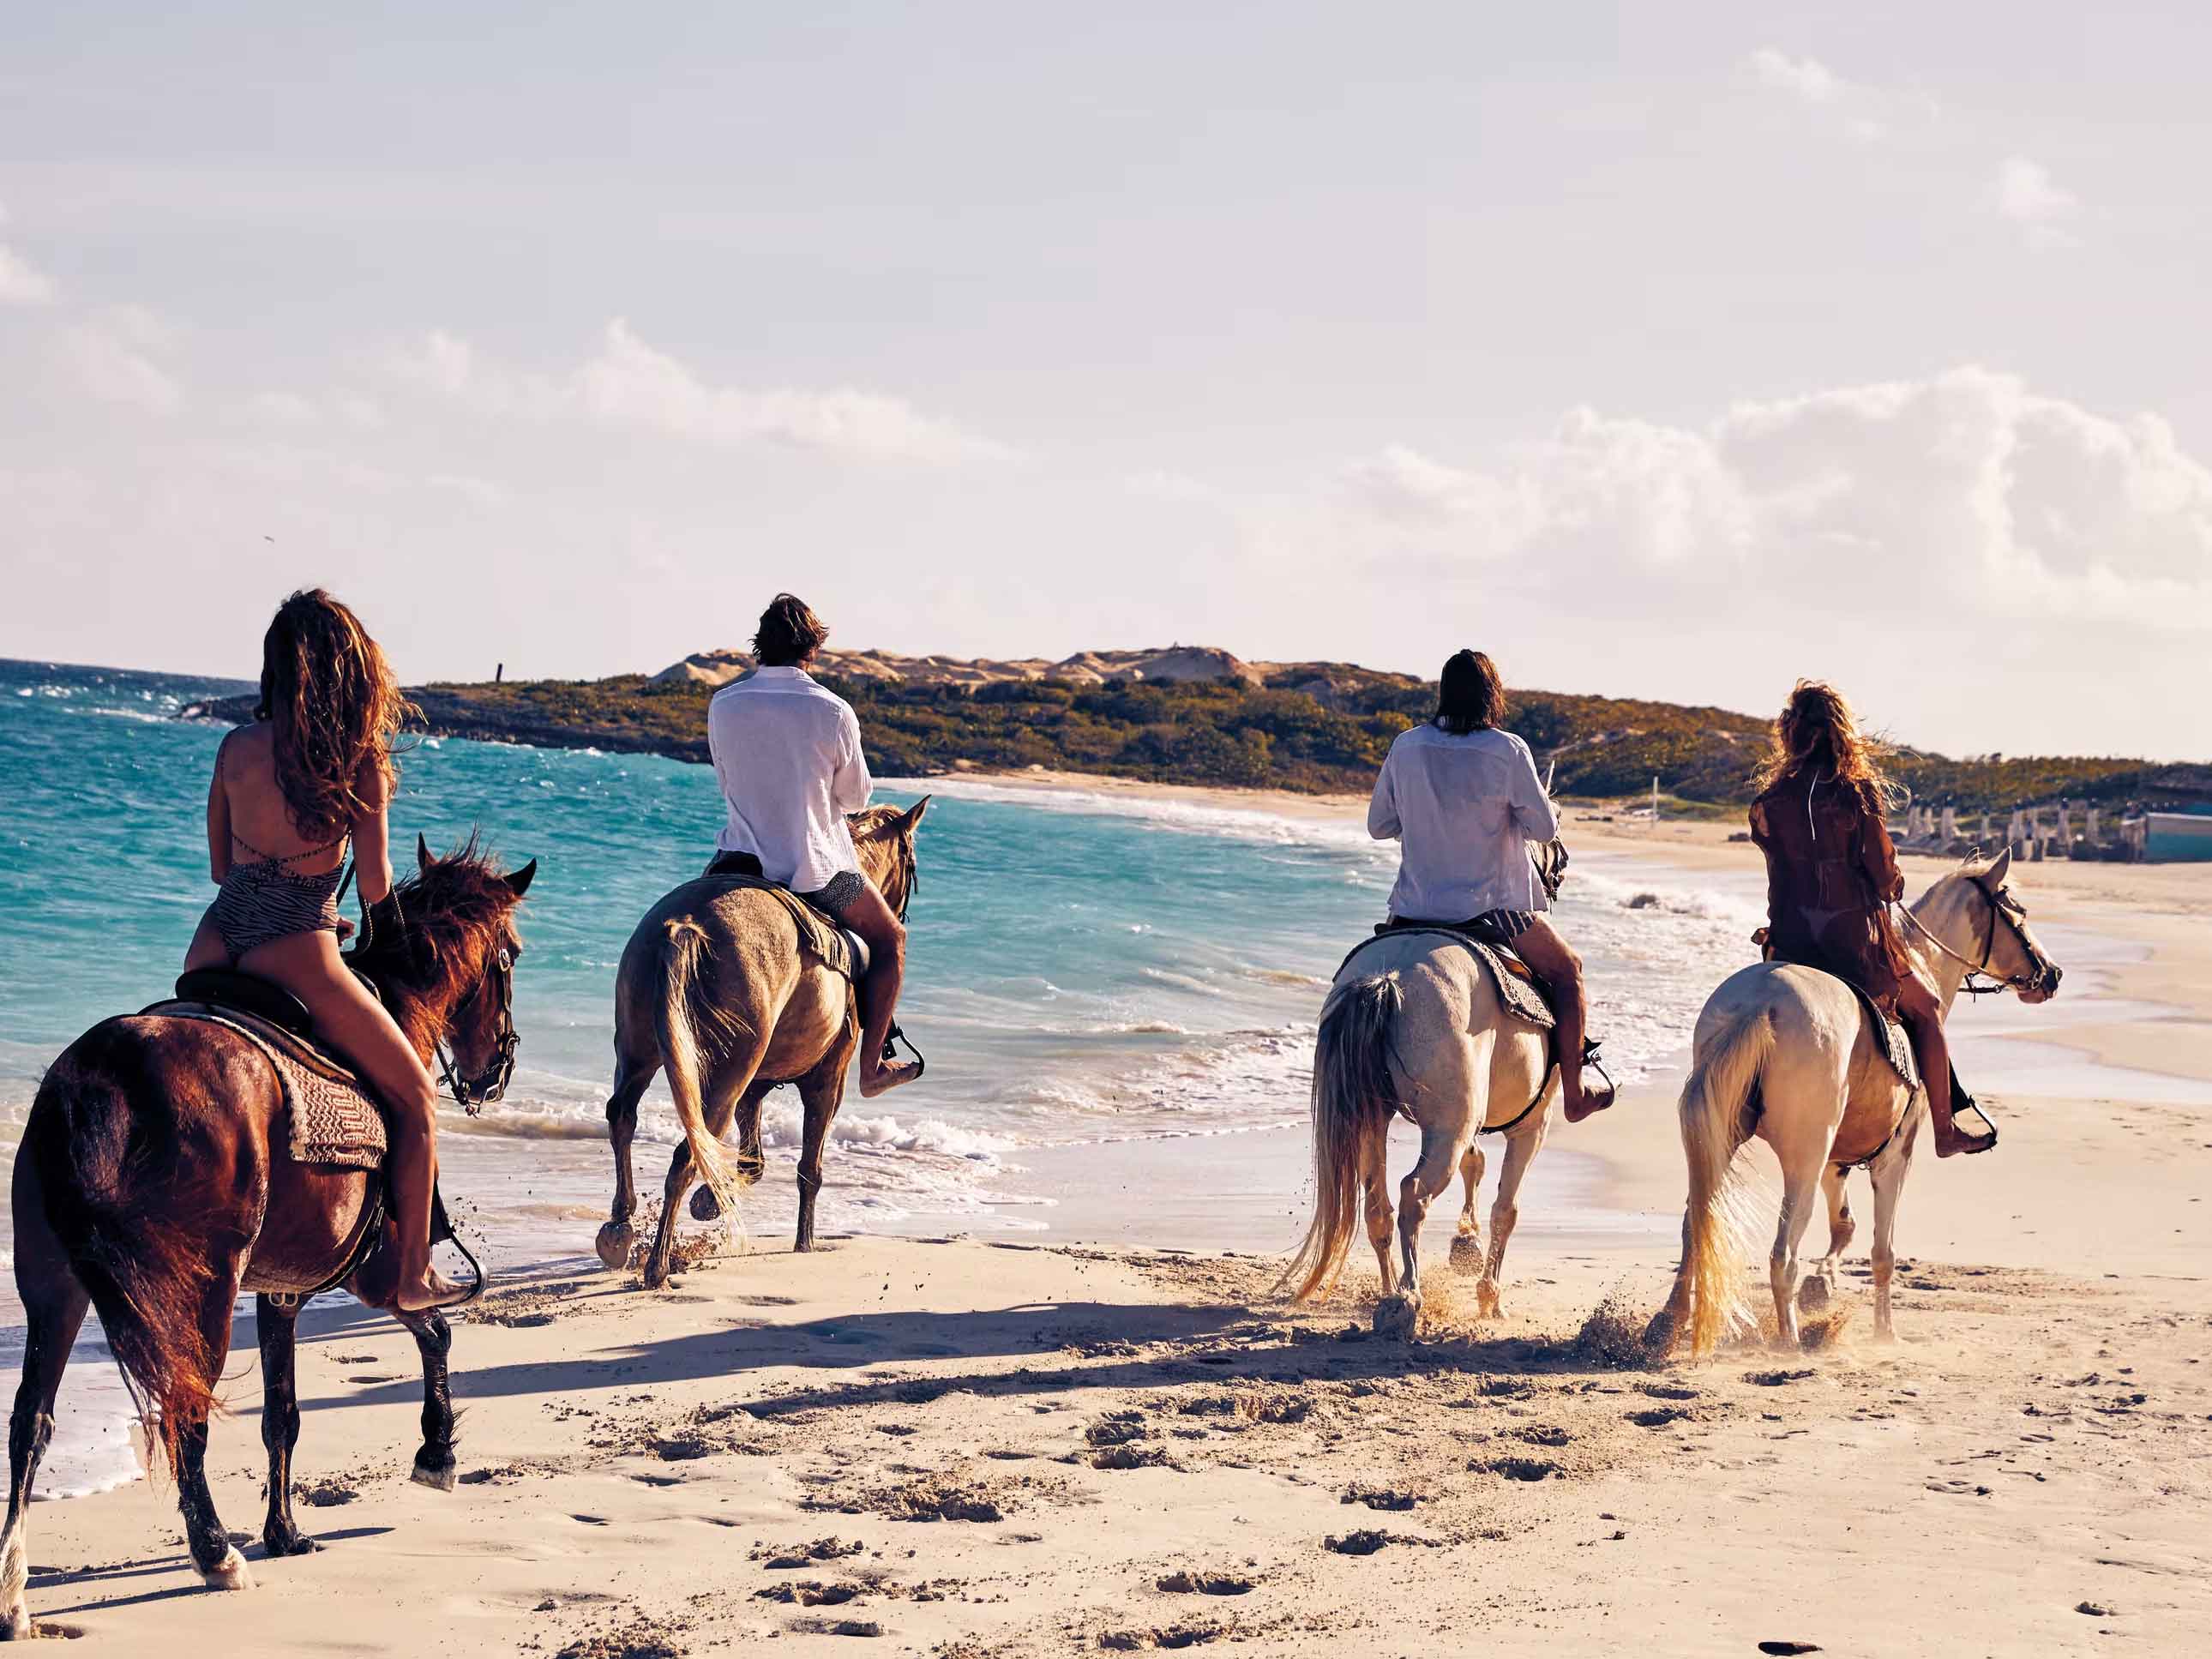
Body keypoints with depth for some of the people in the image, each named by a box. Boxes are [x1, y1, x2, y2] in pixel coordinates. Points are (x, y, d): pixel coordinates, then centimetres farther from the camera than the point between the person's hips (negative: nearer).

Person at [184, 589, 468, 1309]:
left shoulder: (236, 748, 5)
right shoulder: (360, 758, -7)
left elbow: (220, 867, 14)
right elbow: (375, 888, -7)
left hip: (213, 945, 4)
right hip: (295, 957, -4)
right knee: (416, 1098, 13)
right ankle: (412, 1276, 12)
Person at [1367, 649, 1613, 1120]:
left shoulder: (1405, 747, -1)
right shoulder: (1508, 751, -13)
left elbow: (1379, 825, 7)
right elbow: (1544, 828, -7)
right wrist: (1544, 806, 14)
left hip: (1415, 908, 3)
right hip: (1490, 910, -3)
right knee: (1567, 968, 19)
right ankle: (1574, 1093, 23)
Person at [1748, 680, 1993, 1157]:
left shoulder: (1769, 804, -4)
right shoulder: (1858, 793, -11)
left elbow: (1781, 873, 3)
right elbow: (1884, 875, -7)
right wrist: (1891, 887, 15)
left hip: (1791, 943, 3)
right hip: (1856, 942, -2)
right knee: (1926, 1008, 20)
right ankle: (1945, 1131, 22)